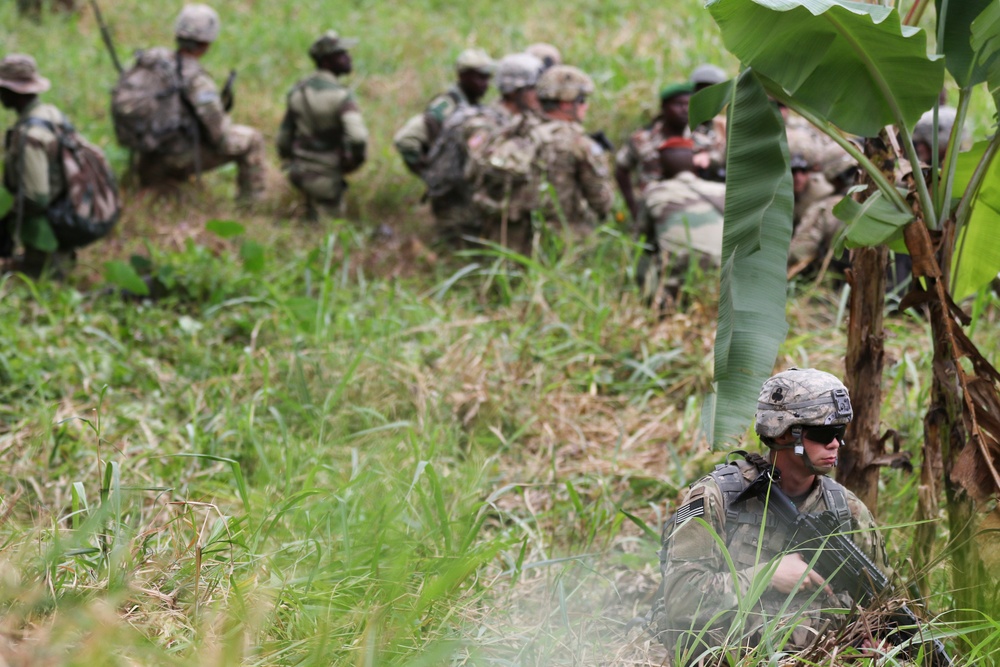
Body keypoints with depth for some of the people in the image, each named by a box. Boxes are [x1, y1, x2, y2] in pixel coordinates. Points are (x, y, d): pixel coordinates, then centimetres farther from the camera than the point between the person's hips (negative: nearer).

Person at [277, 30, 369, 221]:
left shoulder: (298, 90, -2)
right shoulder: (341, 95, -21)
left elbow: (284, 135, 6)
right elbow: (358, 138, -32)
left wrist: (289, 162, 23)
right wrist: (356, 159, -10)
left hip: (299, 169, 5)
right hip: (326, 175, -5)